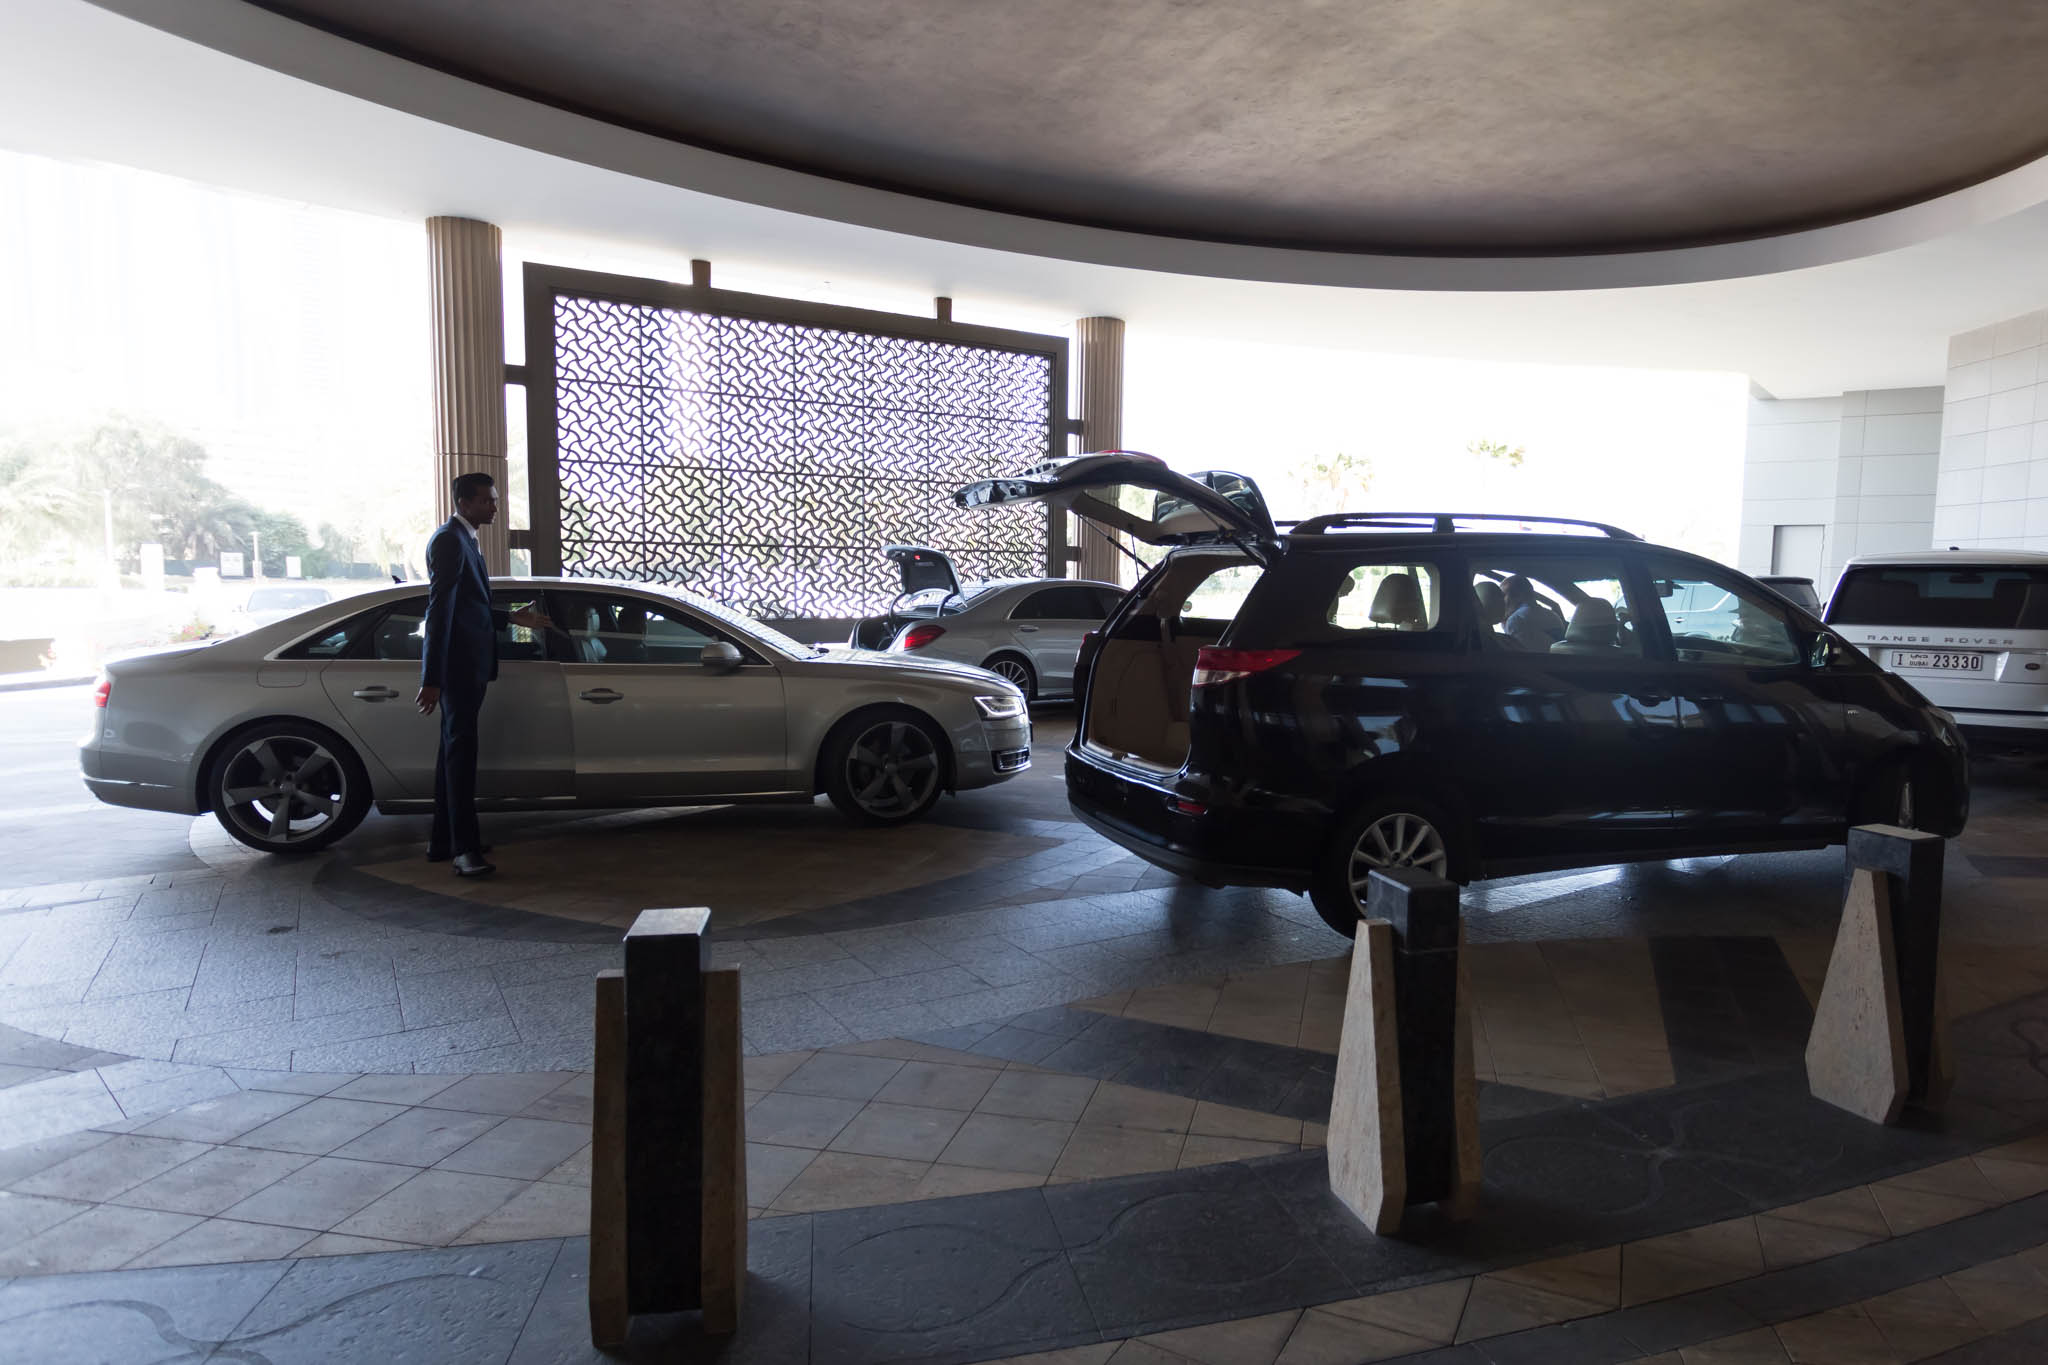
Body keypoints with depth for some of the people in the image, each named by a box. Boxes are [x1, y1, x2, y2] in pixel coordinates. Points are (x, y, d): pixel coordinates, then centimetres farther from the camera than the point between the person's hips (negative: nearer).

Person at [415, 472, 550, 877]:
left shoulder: (464, 540, 18)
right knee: (461, 751, -9)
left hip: (468, 665, 10)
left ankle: (443, 840, 23)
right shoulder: (449, 540, -13)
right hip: (458, 665, -10)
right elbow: (440, 611, -20)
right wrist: (432, 678, -24)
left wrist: (512, 618, 20)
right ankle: (464, 848, -7)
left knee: (454, 750, 14)